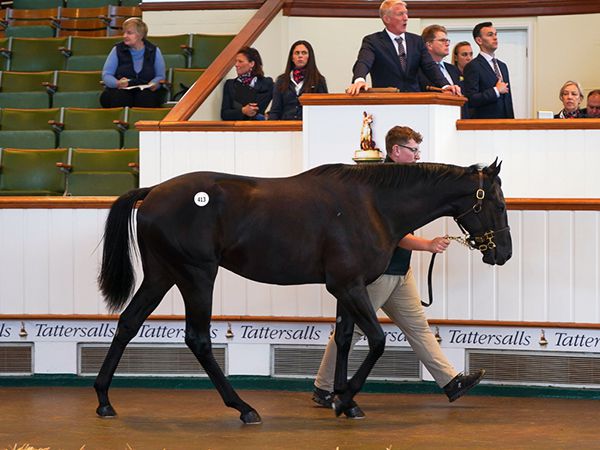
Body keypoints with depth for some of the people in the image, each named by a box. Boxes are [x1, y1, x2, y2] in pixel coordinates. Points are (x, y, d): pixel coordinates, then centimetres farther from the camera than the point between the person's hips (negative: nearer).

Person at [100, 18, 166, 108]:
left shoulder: (154, 51, 10)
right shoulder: (118, 50, 9)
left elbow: (160, 76, 11)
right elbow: (106, 75, 5)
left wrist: (154, 84, -13)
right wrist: (117, 83, -16)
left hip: (146, 91, 0)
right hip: (119, 90, 0)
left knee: (145, 98, -34)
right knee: (120, 97, -35)